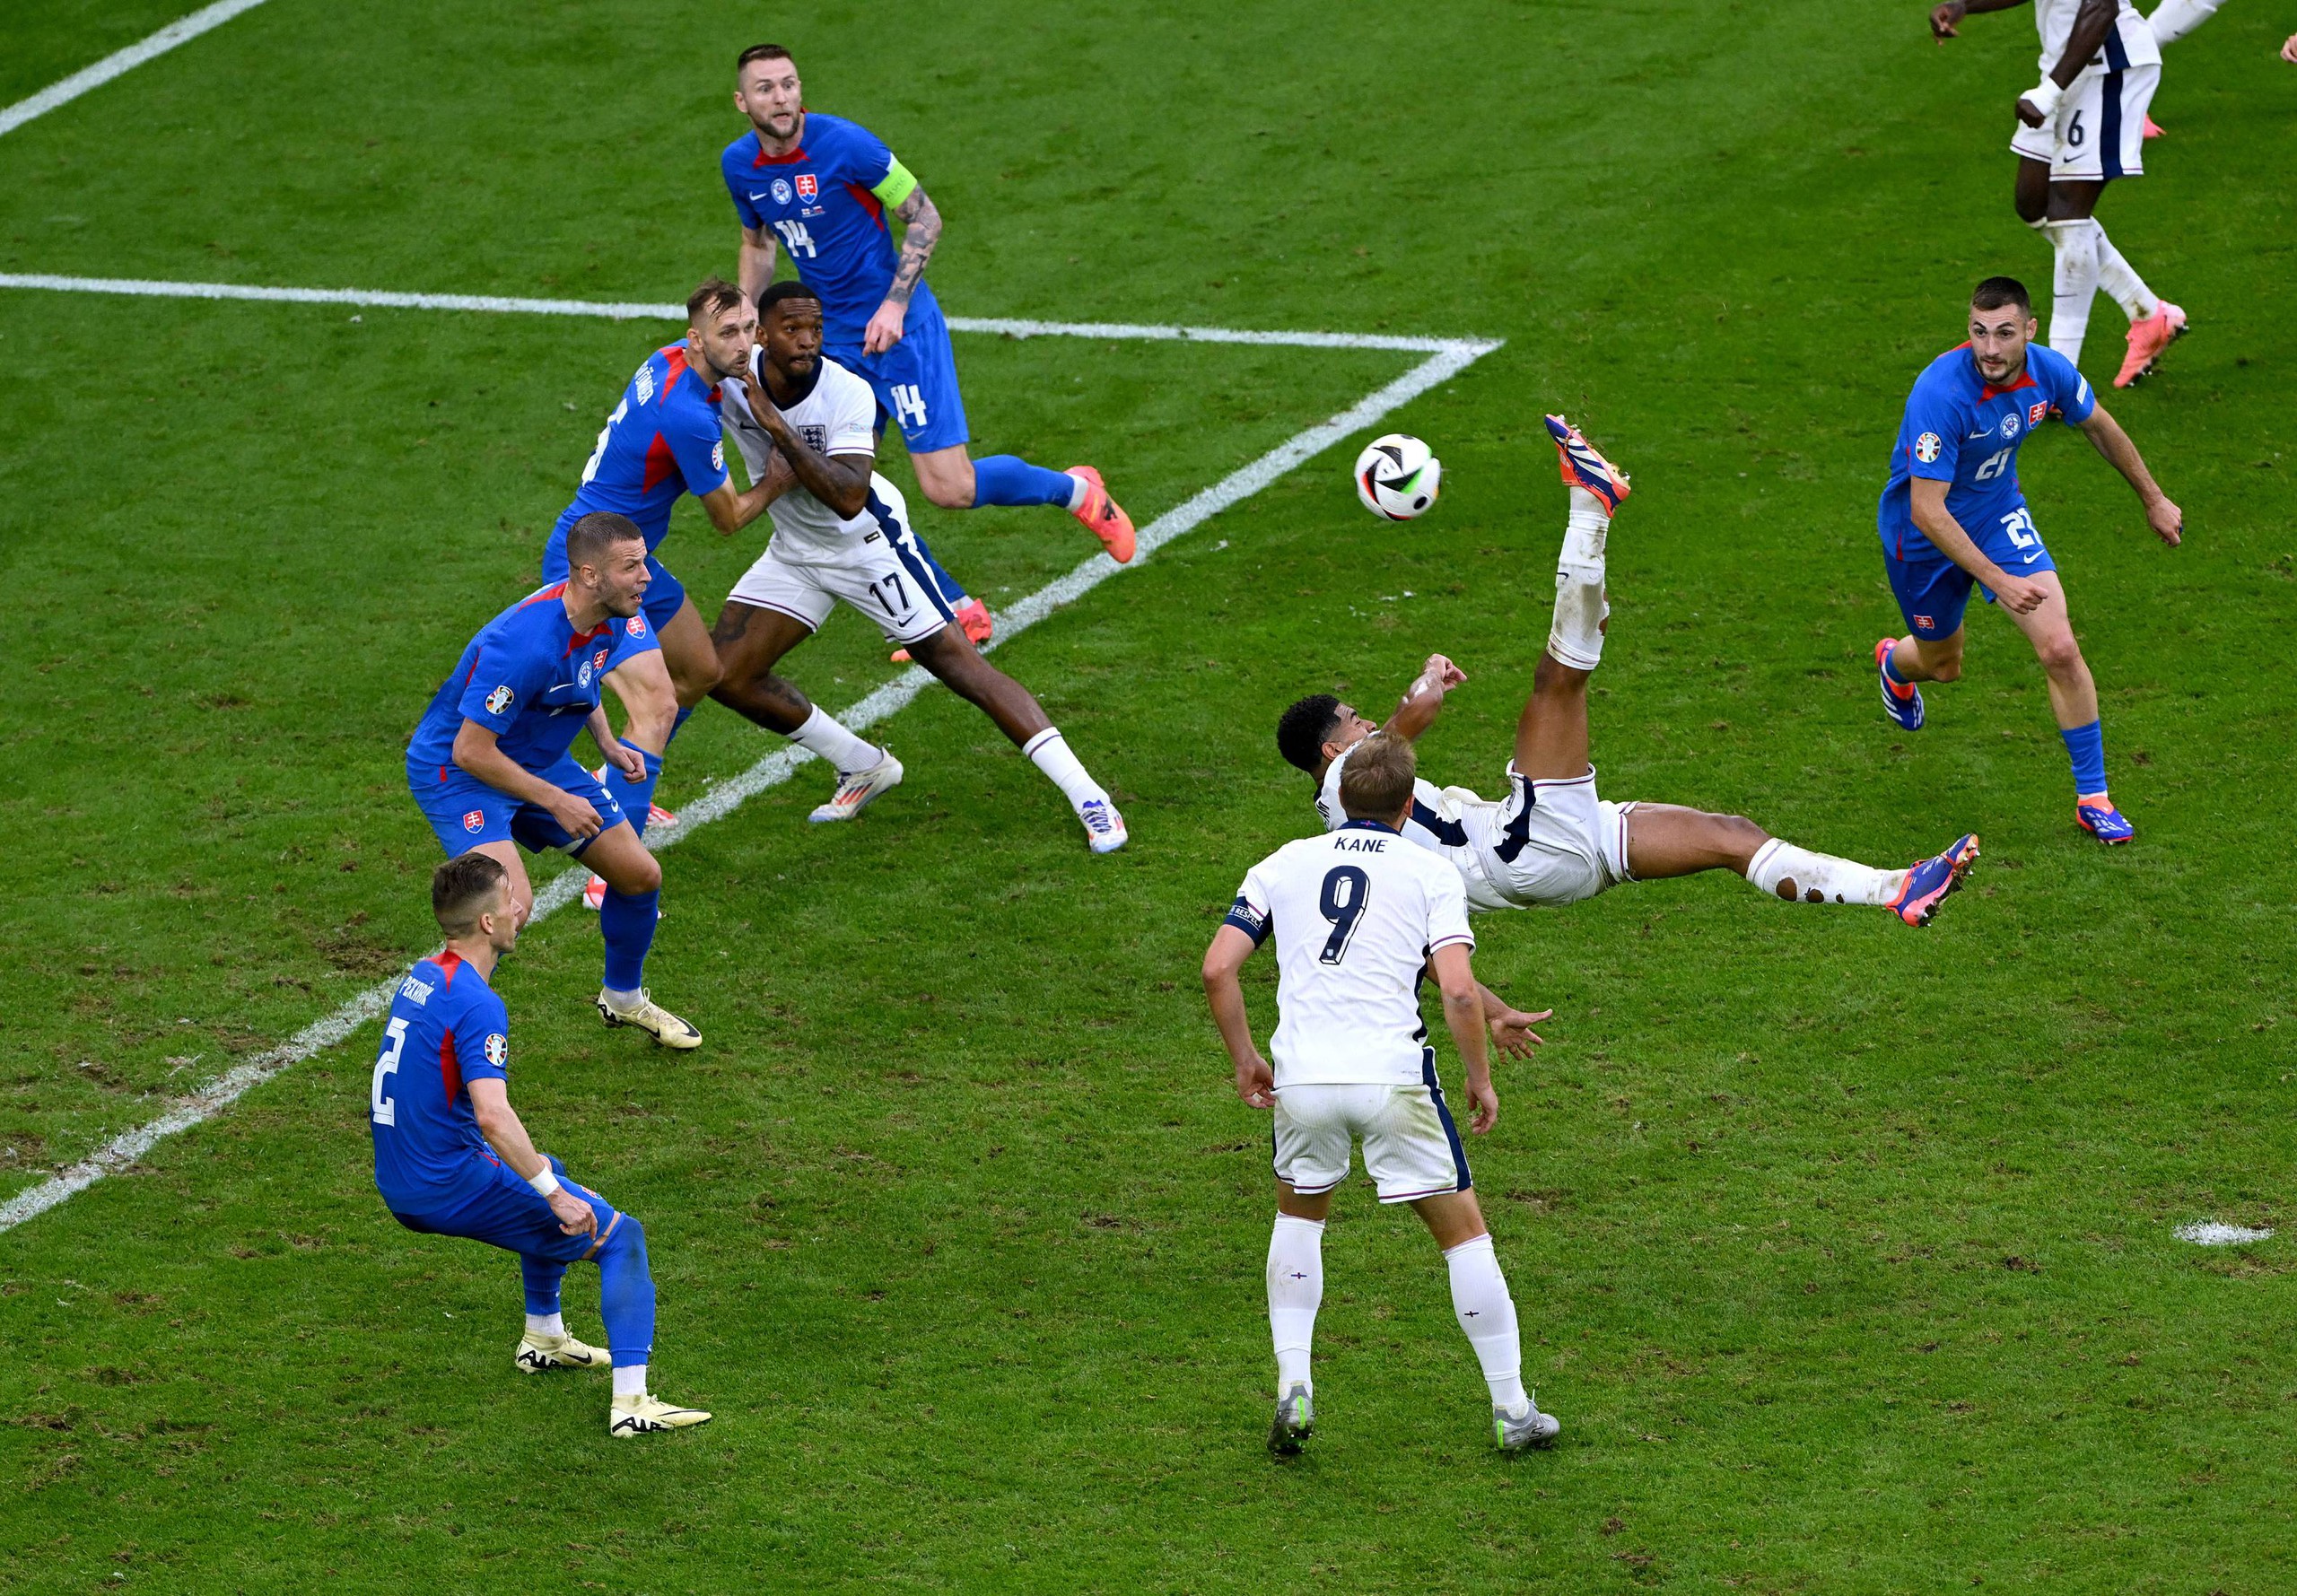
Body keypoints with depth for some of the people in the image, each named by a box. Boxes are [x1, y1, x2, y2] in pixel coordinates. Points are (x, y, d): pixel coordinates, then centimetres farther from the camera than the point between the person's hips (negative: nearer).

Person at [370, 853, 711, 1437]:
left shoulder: (420, 977, 9)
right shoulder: (477, 1004, -22)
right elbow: (493, 1115, -33)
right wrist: (556, 1195, -26)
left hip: (399, 1184, 10)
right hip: (450, 1187, -10)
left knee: (546, 1173, 36)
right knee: (622, 1236, -2)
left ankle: (543, 1338, 44)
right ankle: (631, 1403, -12)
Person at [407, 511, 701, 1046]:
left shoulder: (610, 617, -9)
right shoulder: (526, 642, -36)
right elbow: (471, 751, -30)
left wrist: (607, 742, 2)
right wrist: (555, 801, -23)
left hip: (538, 760, 8)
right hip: (456, 768, -8)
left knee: (641, 875, 10)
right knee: (512, 901, -29)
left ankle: (623, 997, 35)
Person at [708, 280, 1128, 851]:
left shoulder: (847, 393, -28)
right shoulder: (731, 377, -17)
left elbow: (849, 499, -38)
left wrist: (780, 430, -43)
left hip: (867, 542, -6)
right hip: (793, 551, 6)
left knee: (957, 662, -12)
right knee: (726, 676, 0)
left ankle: (1087, 798, -10)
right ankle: (863, 767, 20)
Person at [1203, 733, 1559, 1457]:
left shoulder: (1282, 864, 14)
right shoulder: (1430, 874, 7)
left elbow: (1217, 968, 5)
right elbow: (1459, 990, -6)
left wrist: (1244, 1059, 17)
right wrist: (1481, 1078, 7)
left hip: (1301, 1078, 2)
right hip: (1392, 1073, -2)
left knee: (1298, 1215, 27)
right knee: (1463, 1230, 11)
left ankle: (1293, 1389, 14)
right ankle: (1512, 1410, 12)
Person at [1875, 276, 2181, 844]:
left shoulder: (2049, 372, -19)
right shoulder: (1940, 393, -36)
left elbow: (2100, 427, 5)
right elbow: (1927, 510, -35)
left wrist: (2153, 501, 15)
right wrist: (1998, 581, -39)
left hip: (1999, 513, 3)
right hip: (1922, 535, -3)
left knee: (2060, 649, -12)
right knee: (1943, 664, 18)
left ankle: (2093, 797, 2)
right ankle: (1895, 663, 58)